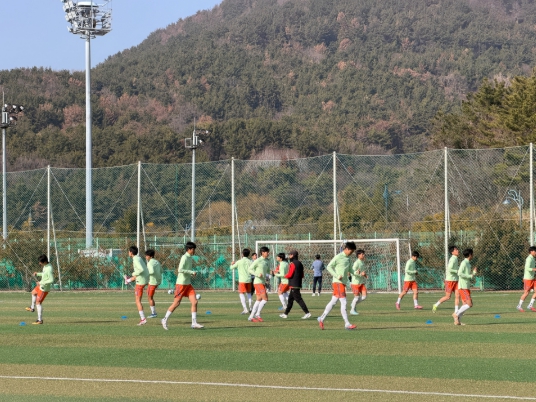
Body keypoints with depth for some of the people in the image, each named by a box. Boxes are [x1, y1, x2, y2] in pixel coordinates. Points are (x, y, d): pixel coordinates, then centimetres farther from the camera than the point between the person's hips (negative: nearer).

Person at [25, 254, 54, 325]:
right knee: (33, 293, 32)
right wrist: (38, 274, 7)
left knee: (38, 303, -4)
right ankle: (32, 308, 51)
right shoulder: (46, 266, -1)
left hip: (44, 288, -10)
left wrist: (41, 283, -27)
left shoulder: (49, 269, -31)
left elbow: (51, 280, -32)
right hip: (41, 286, 10)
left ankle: (40, 320, 1)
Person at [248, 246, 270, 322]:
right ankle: (257, 314, -5)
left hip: (262, 283, 9)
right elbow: (250, 269, -8)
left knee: (259, 300, 9)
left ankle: (251, 317, 12)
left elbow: (268, 271, 23)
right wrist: (258, 275, -21)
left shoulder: (266, 261, 12)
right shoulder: (258, 261, -11)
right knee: (265, 299, -13)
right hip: (258, 282, -9)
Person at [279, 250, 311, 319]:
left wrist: (285, 276, 2)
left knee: (298, 299, -10)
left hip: (294, 285, -10)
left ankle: (307, 313, -15)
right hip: (298, 284, 10)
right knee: (290, 299, 15)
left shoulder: (293, 264, -14)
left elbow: (290, 275, -18)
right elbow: (302, 275, 19)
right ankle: (285, 314, 22)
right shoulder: (300, 263, 15)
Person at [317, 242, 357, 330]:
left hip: (343, 283, 8)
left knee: (333, 302, 12)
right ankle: (347, 324, -11)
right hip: (338, 283, -8)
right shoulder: (338, 257, -10)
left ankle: (321, 318, 21)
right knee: (343, 302, -11)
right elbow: (329, 267, -9)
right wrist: (337, 276, -18)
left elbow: (349, 269, 19)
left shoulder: (348, 258, 14)